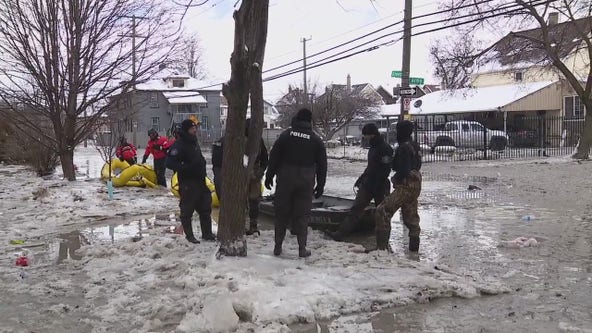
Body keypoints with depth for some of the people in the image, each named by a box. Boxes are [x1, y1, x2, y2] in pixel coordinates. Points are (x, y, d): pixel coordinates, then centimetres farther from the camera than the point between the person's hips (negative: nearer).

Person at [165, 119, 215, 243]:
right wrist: (186, 169, -27)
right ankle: (189, 235, 16)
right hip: (187, 183, -9)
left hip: (199, 181, 9)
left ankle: (207, 233, 23)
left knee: (205, 208, 12)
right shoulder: (179, 145, -15)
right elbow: (170, 163, -23)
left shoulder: (194, 142, 13)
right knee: (187, 210, 3)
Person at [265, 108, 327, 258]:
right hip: (306, 182, 0)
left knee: (282, 213, 9)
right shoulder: (316, 140, 4)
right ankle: (302, 248, 6)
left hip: (285, 179, 0)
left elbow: (274, 157, 0)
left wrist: (269, 176, 6)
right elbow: (322, 165, 6)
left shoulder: (286, 135, 1)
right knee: (302, 214, 6)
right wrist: (320, 185, 12)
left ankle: (278, 246, 13)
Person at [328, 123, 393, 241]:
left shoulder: (385, 148, -16)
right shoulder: (373, 147, 14)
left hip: (379, 187, -9)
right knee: (356, 208, 3)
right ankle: (341, 233, 2)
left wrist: (378, 186, -23)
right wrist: (361, 179, 21)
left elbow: (384, 170, -21)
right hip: (367, 183, 9)